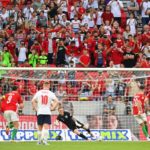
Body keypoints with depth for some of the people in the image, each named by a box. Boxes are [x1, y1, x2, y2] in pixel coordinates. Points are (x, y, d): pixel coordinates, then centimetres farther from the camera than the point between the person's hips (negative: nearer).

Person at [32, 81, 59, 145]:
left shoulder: (38, 92, 5)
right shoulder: (50, 93, 2)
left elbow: (33, 101, -3)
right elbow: (56, 101, -6)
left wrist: (35, 109, 4)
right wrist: (52, 108, 2)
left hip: (39, 112, 2)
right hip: (47, 112, -2)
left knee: (40, 127, 12)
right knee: (46, 127, -7)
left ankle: (39, 141, 20)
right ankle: (44, 139, -24)